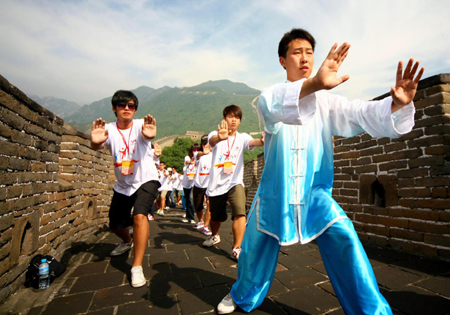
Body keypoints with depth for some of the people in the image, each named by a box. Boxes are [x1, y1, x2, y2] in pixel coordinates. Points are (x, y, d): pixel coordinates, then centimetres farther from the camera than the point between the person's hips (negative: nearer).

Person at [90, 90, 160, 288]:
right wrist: (95, 141, -54)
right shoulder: (109, 129, -9)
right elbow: (97, 146, -29)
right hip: (122, 185, 5)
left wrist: (149, 135, -65)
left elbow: (147, 135, -40)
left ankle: (137, 267, -14)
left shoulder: (140, 126, -15)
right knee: (115, 225, 16)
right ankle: (127, 242, 52)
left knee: (139, 215, -28)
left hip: (145, 180, -4)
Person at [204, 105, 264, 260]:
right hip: (216, 184, 0)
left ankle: (236, 249, -9)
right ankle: (215, 236, 48)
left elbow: (252, 142, -22)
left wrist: (261, 141, -47)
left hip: (235, 182, 0)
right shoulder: (216, 135, -4)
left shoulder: (242, 137, 1)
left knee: (240, 212, -23)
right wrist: (219, 137, -55)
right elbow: (212, 140, -29)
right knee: (216, 217, 16)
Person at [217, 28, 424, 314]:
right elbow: (274, 105, -30)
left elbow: (361, 114, -13)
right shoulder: (271, 95, -6)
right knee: (255, 249, 10)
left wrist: (397, 103, -33)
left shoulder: (326, 101, 2)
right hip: (276, 192, -1)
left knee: (344, 239, -18)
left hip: (316, 193, 2)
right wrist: (314, 84, -47)